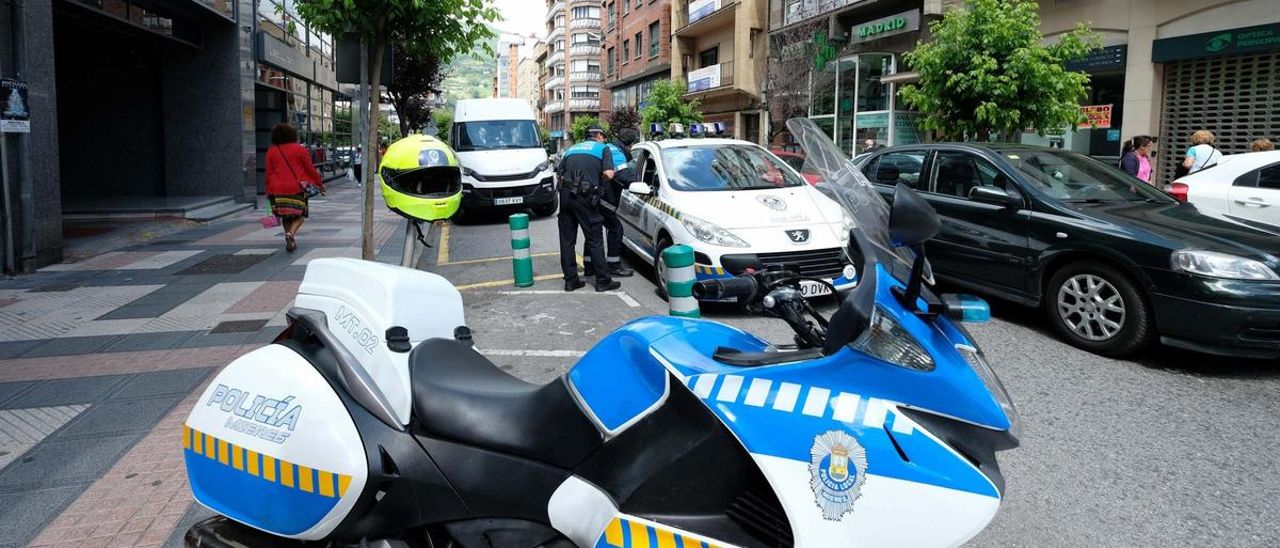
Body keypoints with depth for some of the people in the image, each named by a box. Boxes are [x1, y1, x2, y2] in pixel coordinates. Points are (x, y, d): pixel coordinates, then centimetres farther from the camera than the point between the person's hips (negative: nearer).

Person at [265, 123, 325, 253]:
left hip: (278, 190, 3)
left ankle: (290, 239, 16)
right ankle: (291, 233, -19)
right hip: (297, 188, -3)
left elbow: (268, 173, 7)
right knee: (299, 215, 7)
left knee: (285, 216, 17)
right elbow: (310, 168, -1)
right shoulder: (299, 149, -3)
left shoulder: (271, 151, 6)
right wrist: (320, 183, 9)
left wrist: (268, 191, 13)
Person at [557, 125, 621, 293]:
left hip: (565, 193, 5)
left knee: (567, 239, 10)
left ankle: (570, 280, 14)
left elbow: (559, 173, 15)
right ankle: (603, 281, 7)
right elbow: (609, 174, -5)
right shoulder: (603, 148, 9)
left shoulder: (572, 149, 24)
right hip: (585, 196, -5)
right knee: (595, 239, 3)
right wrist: (598, 174, 14)